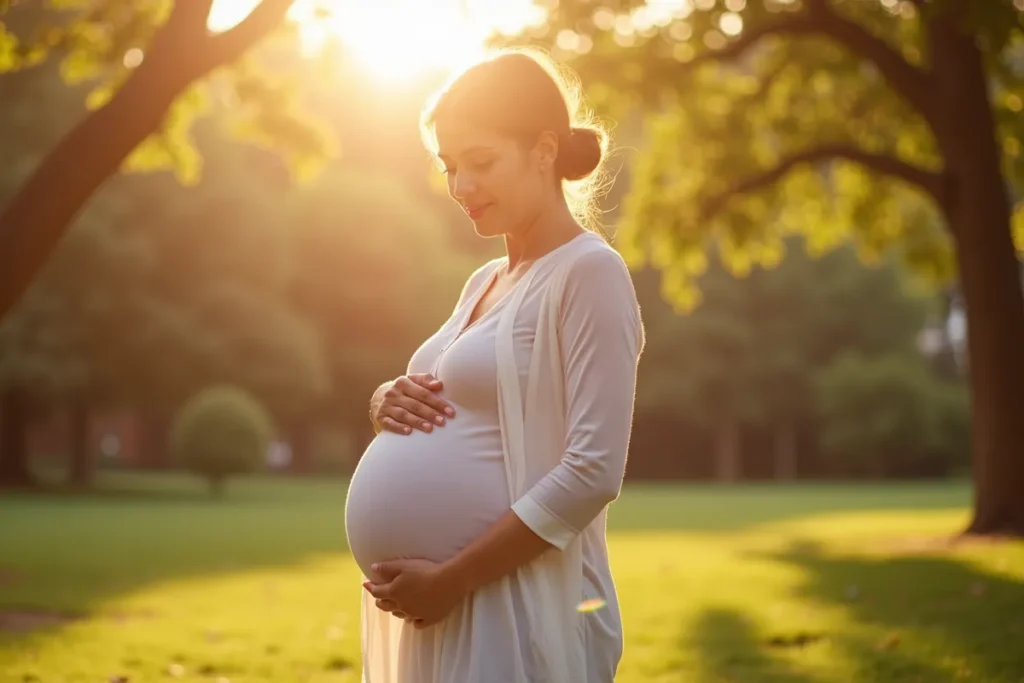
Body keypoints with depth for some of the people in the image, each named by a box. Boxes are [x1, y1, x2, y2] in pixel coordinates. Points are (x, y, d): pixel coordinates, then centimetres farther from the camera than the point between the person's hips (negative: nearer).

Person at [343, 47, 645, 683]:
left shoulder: (588, 272, -11)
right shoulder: (484, 282, 13)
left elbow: (593, 471, -19)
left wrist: (449, 580, -19)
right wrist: (389, 402, -1)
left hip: (516, 613, -7)